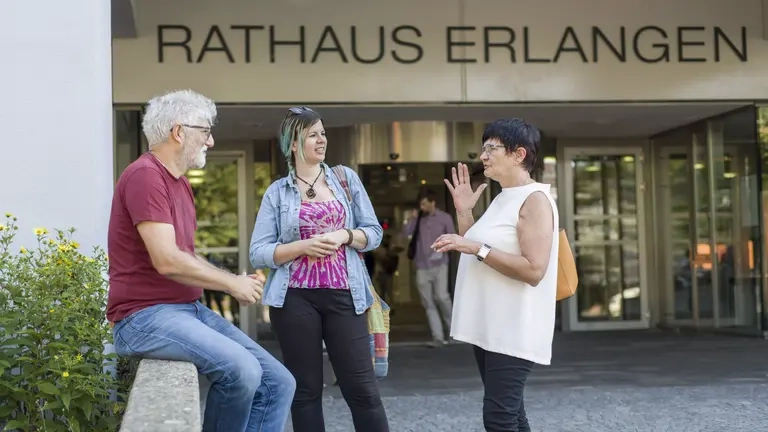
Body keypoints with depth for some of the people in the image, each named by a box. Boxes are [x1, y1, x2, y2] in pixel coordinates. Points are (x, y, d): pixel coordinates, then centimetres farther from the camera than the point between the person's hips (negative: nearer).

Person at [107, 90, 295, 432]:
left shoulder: (179, 183, 16)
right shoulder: (145, 175, -14)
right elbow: (167, 261, -22)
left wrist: (235, 281, 5)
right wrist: (231, 283, -9)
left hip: (190, 310, 10)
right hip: (146, 316, -10)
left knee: (278, 383, 1)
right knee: (241, 370, -30)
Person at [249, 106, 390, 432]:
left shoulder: (346, 178, 9)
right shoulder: (277, 192, 4)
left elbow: (374, 232, 9)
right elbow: (258, 254, -2)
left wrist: (344, 236, -10)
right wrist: (304, 246, -15)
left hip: (344, 295, 1)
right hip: (295, 299, -1)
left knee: (362, 388, 0)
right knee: (305, 390, 5)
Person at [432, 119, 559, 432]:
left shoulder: (535, 200, -11)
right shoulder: (502, 199, 16)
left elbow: (534, 270, -21)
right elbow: (476, 260, 19)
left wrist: (477, 248, -22)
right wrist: (463, 212, 10)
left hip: (513, 330, -9)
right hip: (489, 327, 9)